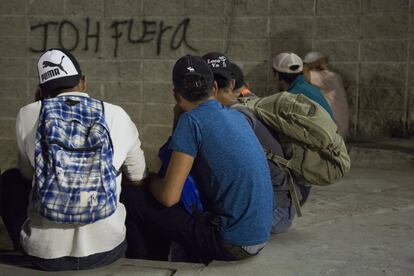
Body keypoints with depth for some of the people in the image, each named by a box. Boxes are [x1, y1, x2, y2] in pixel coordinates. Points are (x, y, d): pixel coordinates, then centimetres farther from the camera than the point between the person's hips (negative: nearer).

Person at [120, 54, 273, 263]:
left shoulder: (192, 120, -14)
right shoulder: (237, 116, 8)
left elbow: (169, 197, -17)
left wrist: (152, 181, 6)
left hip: (231, 244, -8)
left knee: (132, 198, 1)